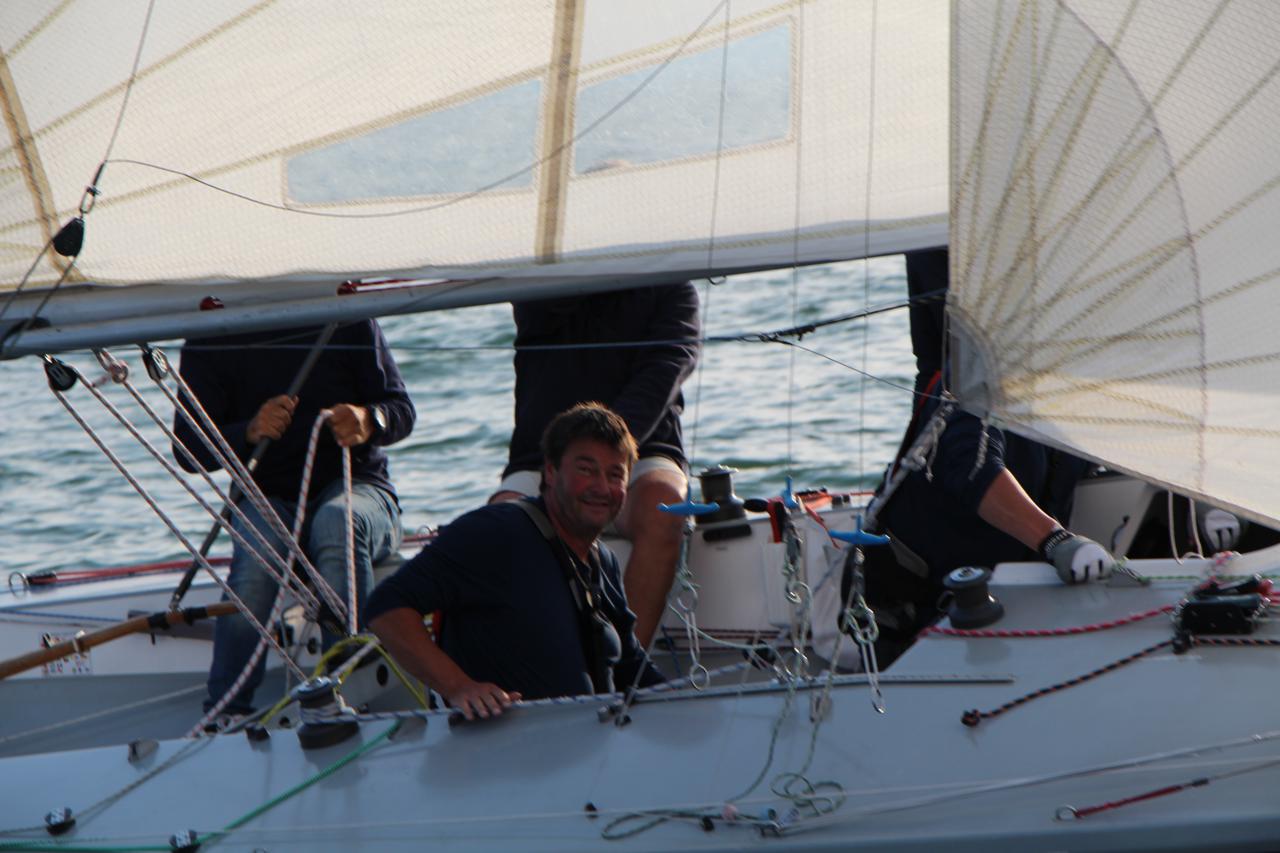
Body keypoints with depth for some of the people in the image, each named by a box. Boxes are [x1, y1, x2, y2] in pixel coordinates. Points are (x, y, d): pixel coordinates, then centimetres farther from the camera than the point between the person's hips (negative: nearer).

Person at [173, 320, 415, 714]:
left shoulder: (345, 318, 1)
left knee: (337, 521, -37)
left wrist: (369, 420, -24)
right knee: (256, 551, -35)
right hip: (267, 497, 0)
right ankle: (225, 715, -30)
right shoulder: (209, 339, 1)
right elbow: (187, 447, -2)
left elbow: (402, 409, 1)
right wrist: (249, 431, -22)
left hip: (355, 483, 0)